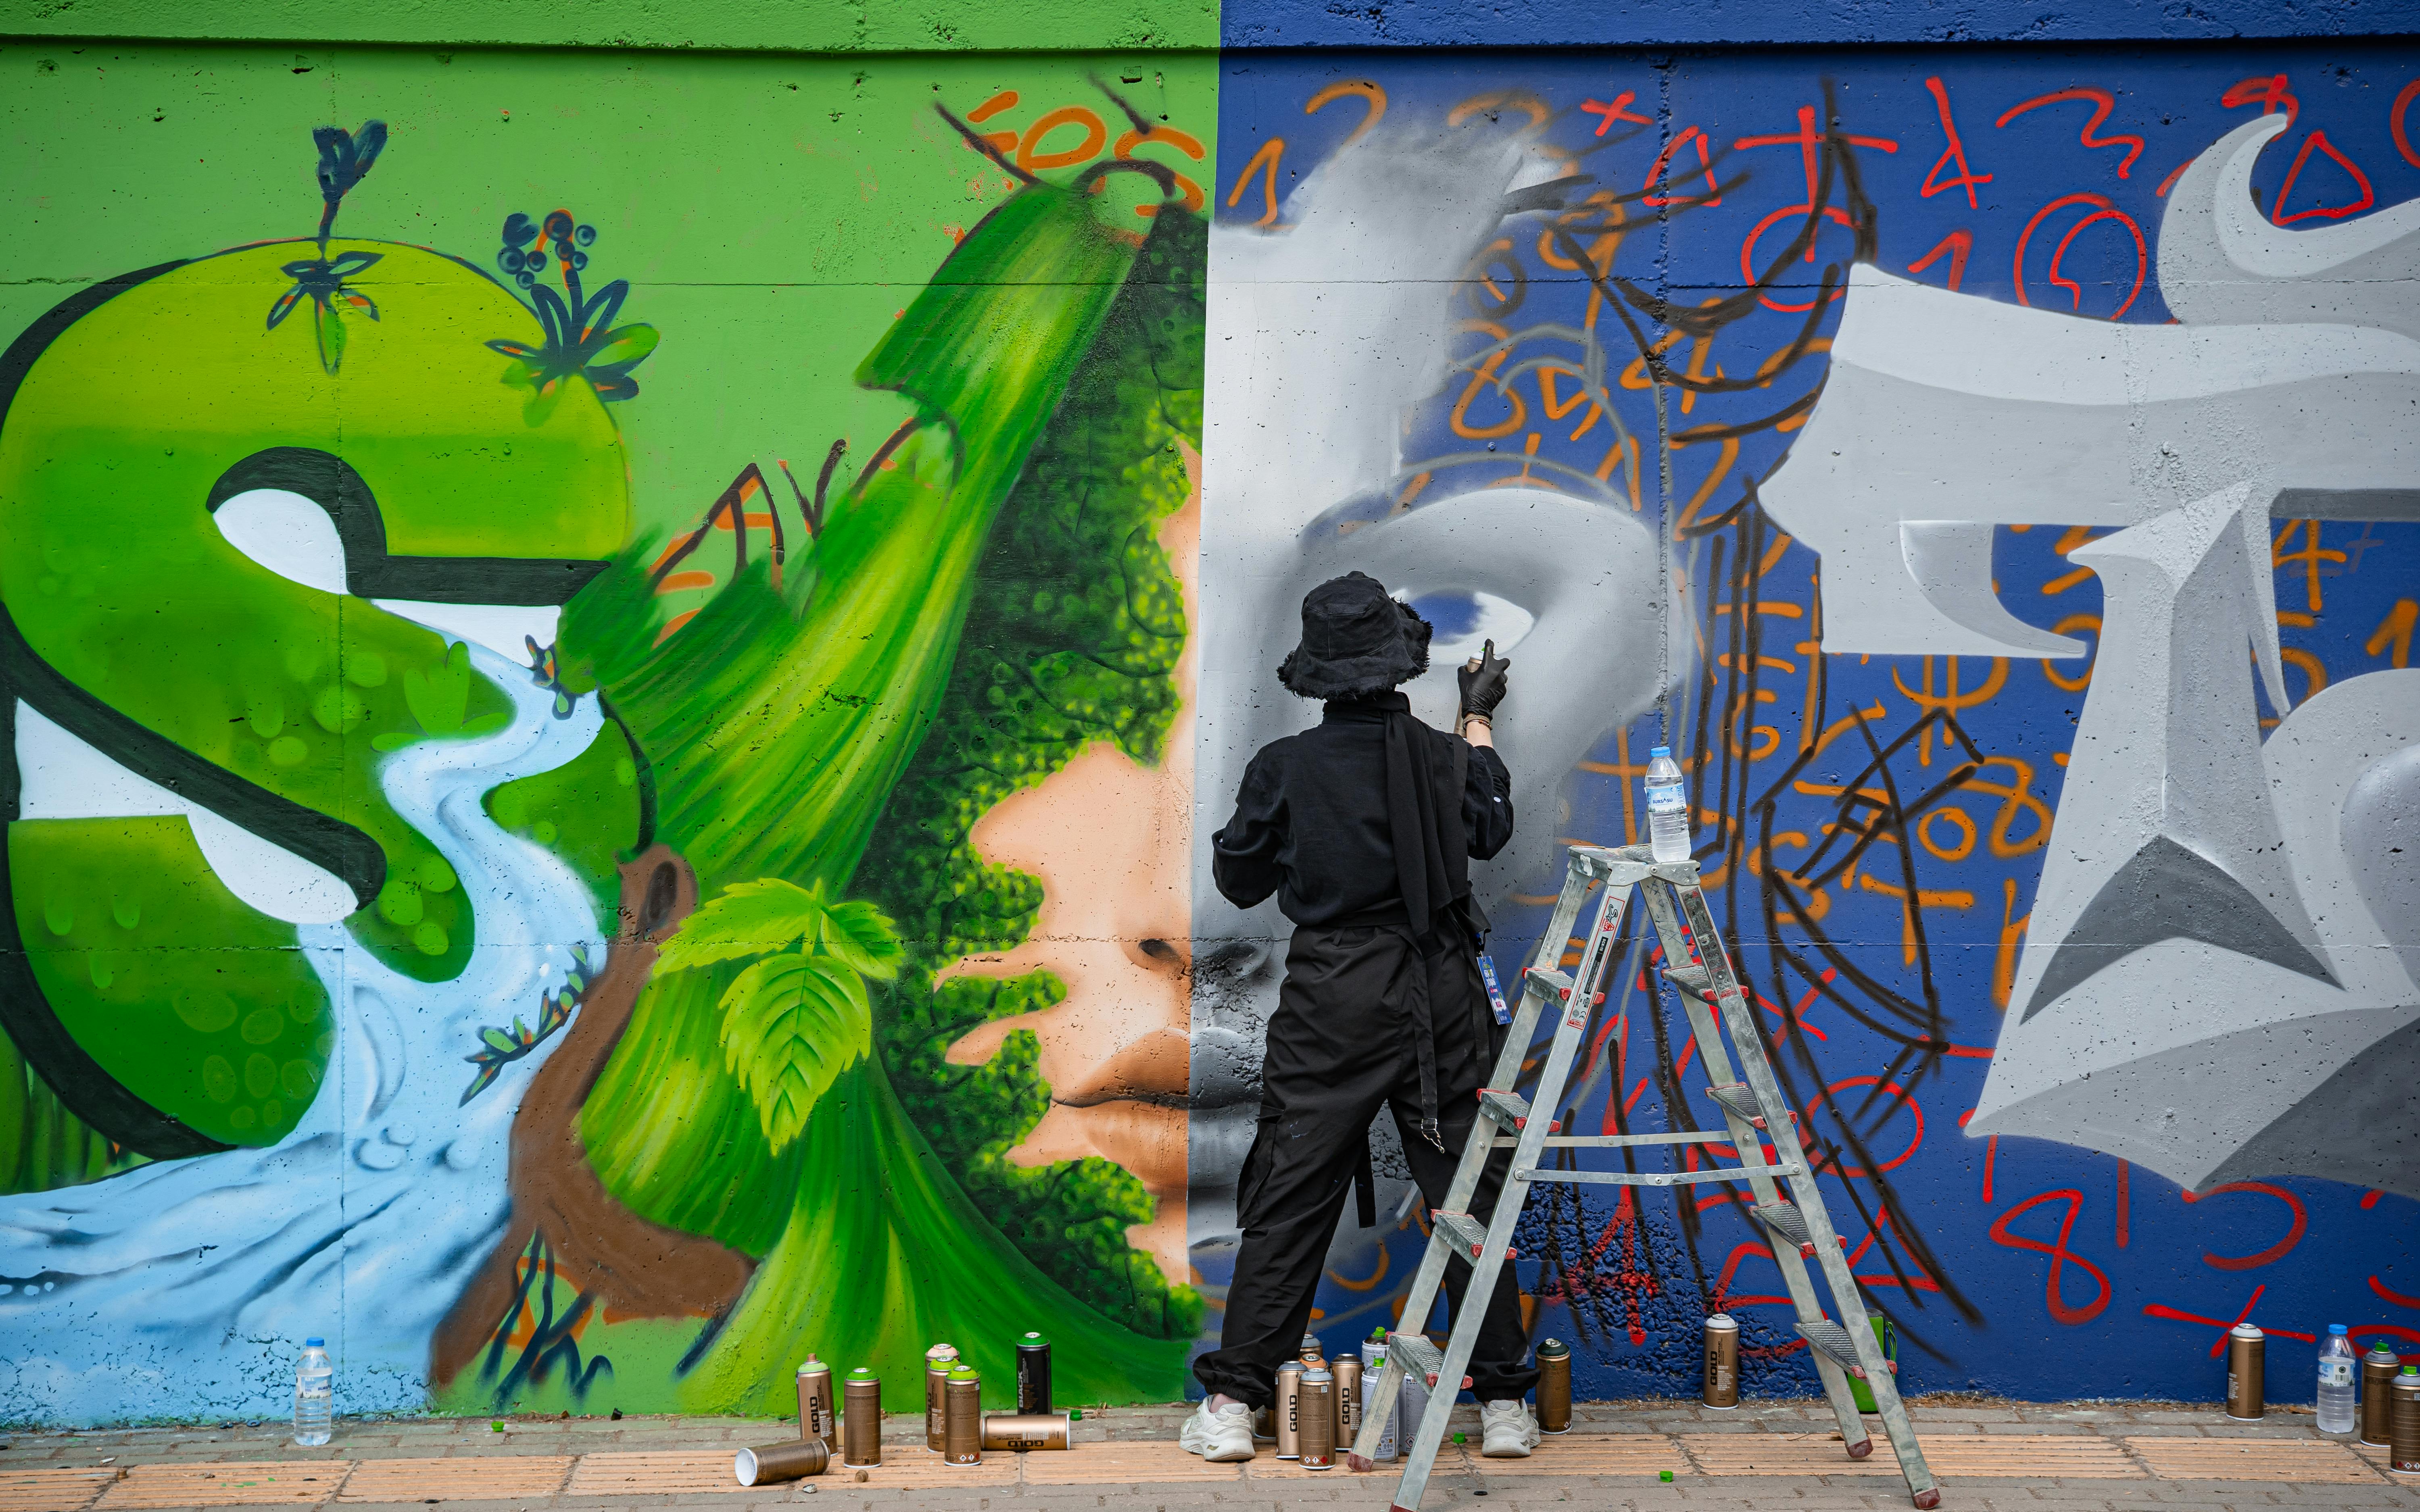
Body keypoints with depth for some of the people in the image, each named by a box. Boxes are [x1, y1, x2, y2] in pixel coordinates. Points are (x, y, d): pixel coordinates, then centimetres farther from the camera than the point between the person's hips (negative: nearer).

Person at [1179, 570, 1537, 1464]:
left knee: (1289, 1200, 4)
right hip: (1439, 995, 1)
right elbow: (1489, 829, 21)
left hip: (1329, 997, -1)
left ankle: (1232, 1404, 4)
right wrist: (1478, 720, 34)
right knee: (1468, 1196, 8)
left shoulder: (1284, 767, -6)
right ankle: (1504, 1404, 11)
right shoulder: (1442, 756, -1)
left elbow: (1239, 879, 6)